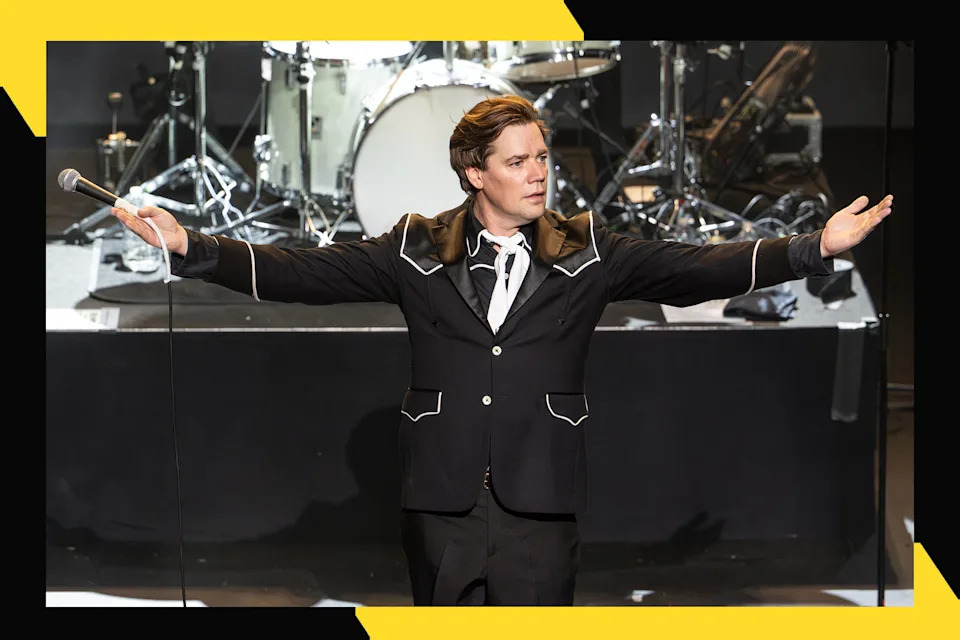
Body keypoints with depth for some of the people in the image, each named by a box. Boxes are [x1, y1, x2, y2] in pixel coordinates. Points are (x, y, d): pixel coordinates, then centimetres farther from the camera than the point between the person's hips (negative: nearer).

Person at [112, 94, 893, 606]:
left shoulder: (588, 253, 3)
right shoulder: (418, 251, 4)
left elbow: (693, 268, -5)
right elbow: (308, 271, -1)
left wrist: (815, 247, -16)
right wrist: (192, 248, -11)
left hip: (539, 501, 0)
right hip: (442, 498, 1)